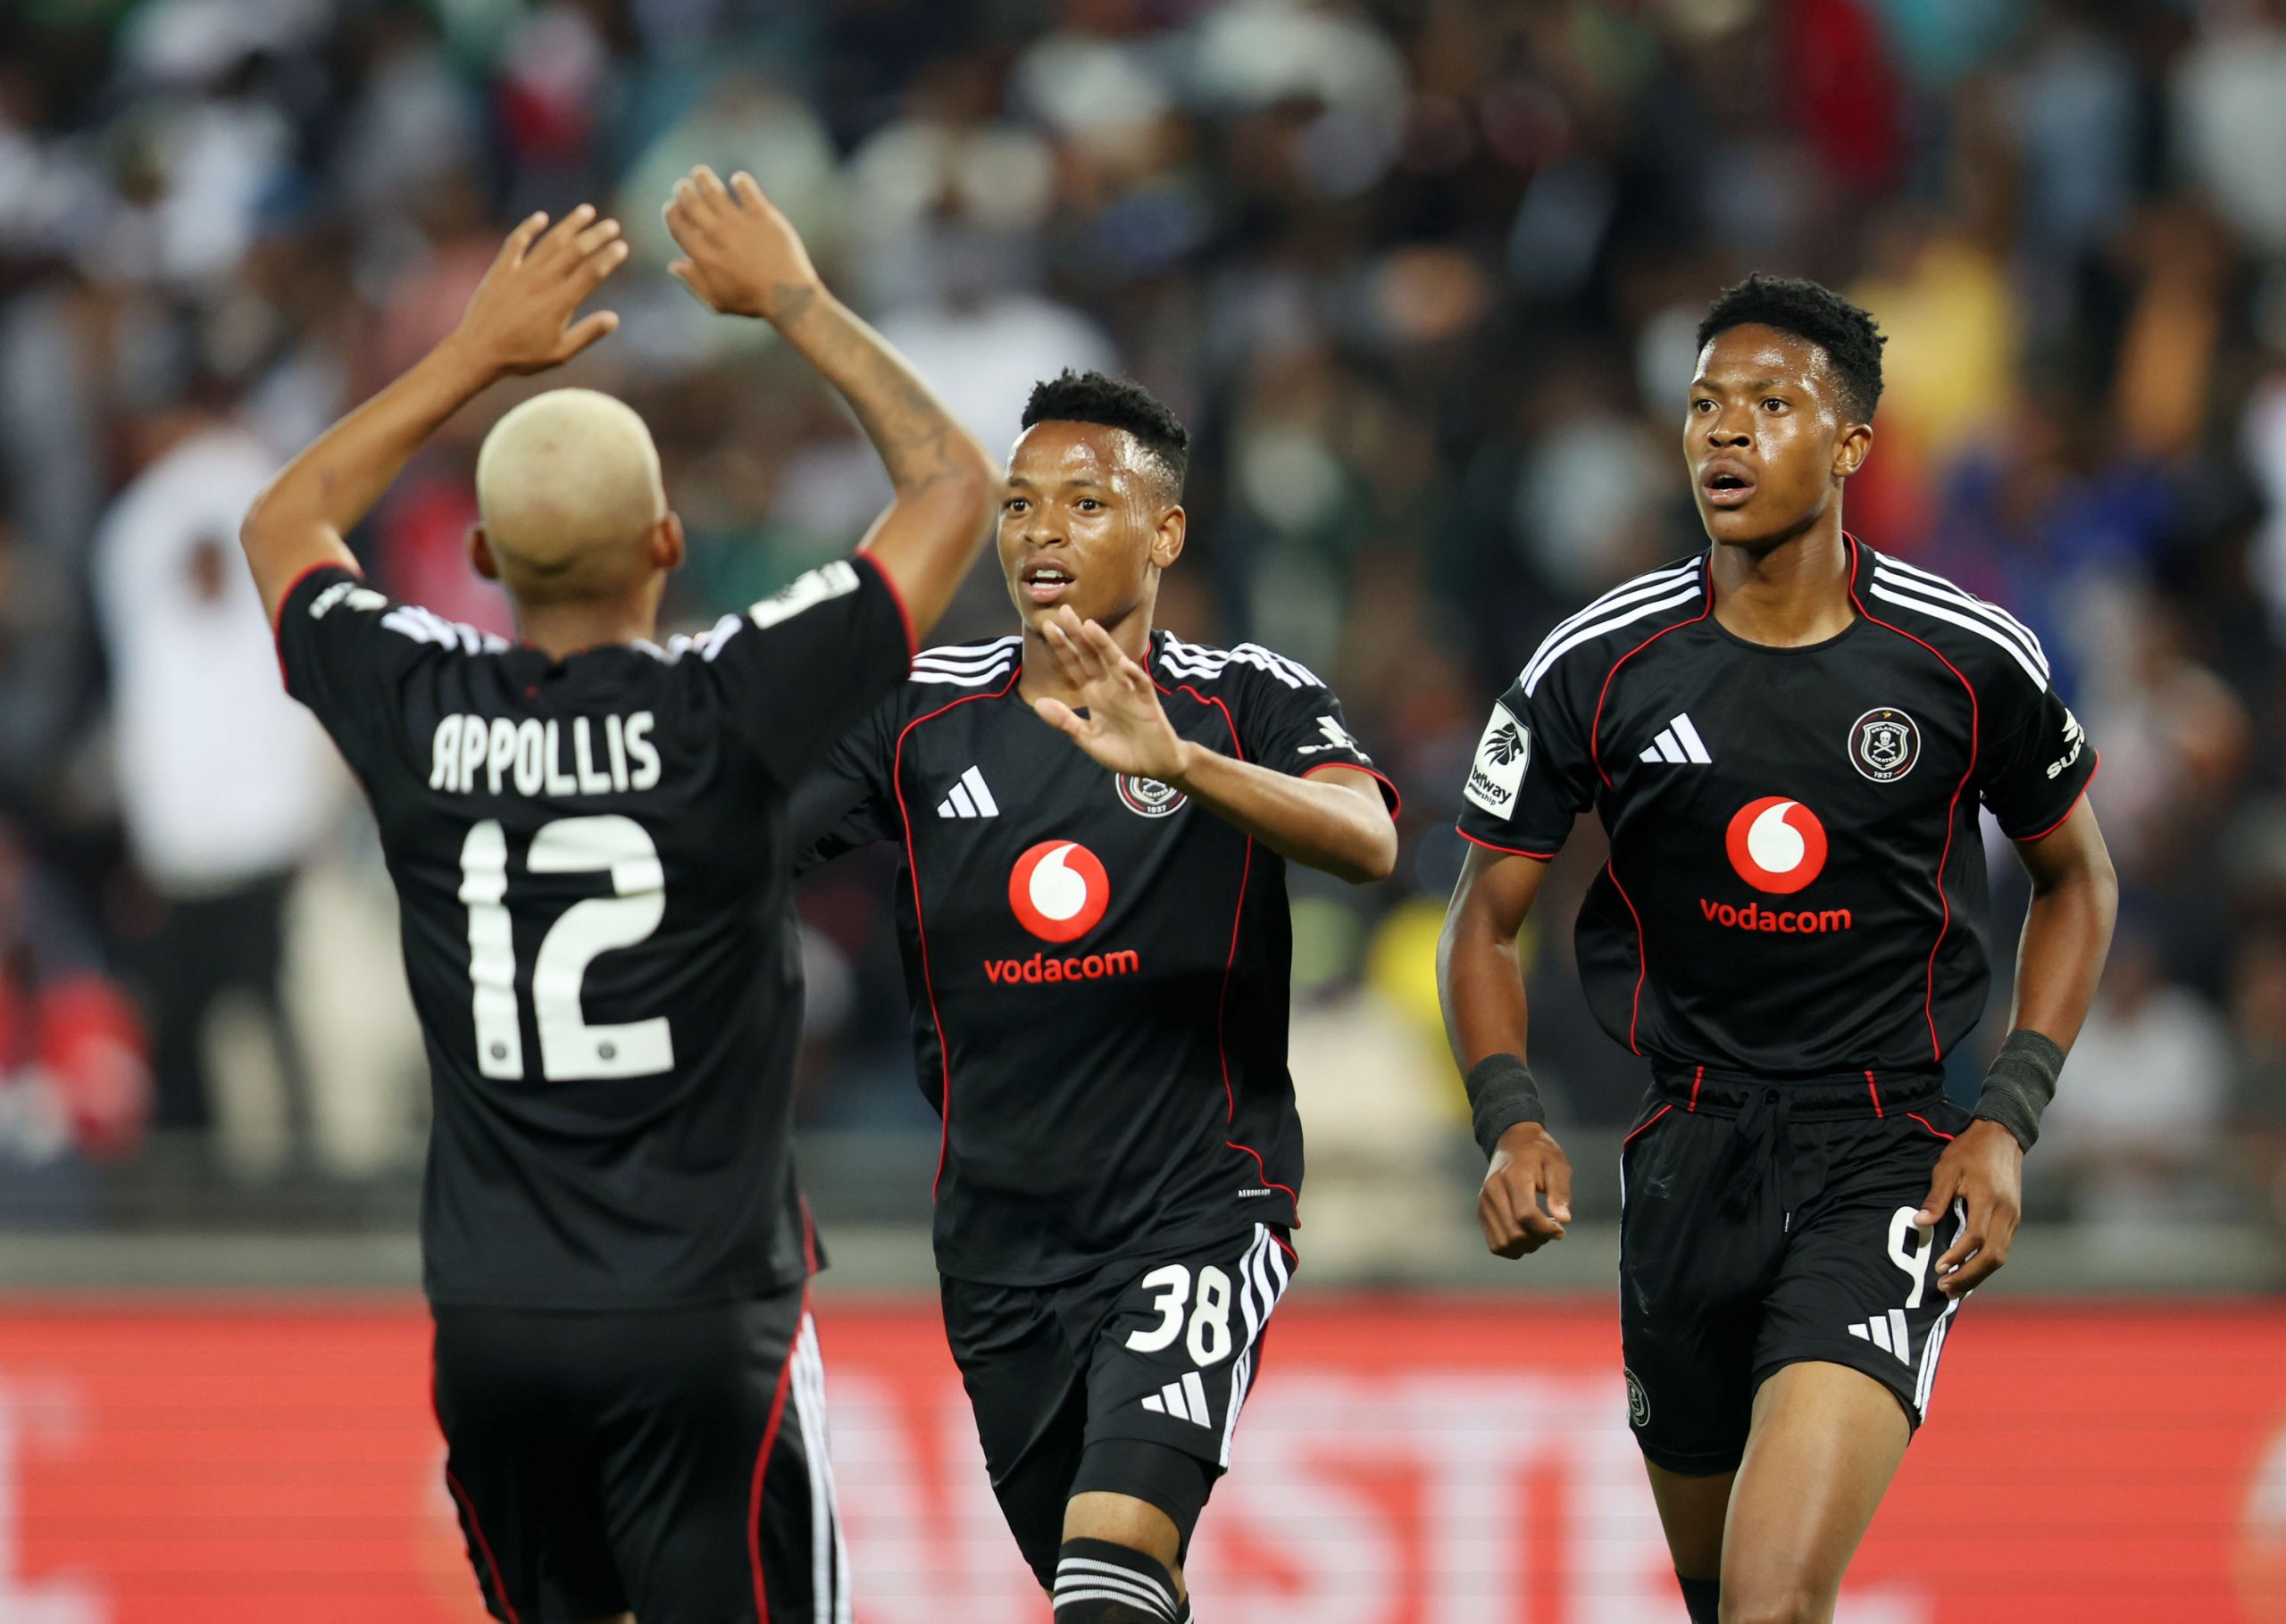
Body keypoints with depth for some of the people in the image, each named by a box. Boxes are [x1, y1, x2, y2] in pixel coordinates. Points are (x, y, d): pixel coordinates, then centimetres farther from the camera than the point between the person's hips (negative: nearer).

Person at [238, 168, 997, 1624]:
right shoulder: (728, 712, -11)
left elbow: (285, 529, 22)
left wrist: (477, 355, 24)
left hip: (488, 1325, 4)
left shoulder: (420, 716, -1)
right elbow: (955, 486, 1)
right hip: (700, 1326, -4)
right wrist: (792, 301, 10)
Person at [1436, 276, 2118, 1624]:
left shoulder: (1973, 661, -5)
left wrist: (2010, 1122, -1)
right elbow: (1488, 920, 6)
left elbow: (2077, 879, 11)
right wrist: (1512, 1123, -12)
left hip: (1888, 1157, -3)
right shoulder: (1595, 669, -3)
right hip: (1690, 1150, 3)